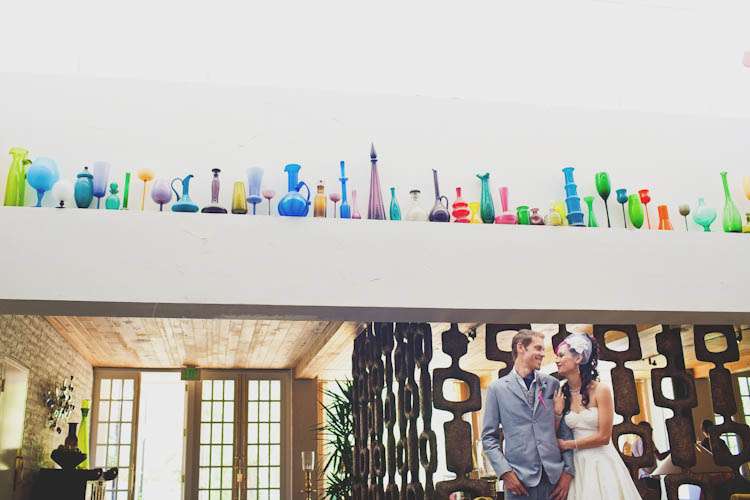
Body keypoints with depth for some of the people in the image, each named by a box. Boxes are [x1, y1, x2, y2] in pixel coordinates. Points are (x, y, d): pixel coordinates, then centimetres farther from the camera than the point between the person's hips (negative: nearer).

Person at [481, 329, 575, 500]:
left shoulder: (553, 384, 8)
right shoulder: (497, 388, 2)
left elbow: (565, 430, 8)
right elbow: (489, 437, 2)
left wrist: (568, 471, 0)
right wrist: (505, 472, -8)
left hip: (554, 478, 2)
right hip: (520, 480, -2)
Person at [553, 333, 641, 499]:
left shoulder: (601, 390, -11)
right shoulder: (562, 394, 3)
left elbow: (603, 437, -12)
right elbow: (556, 437, 5)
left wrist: (568, 444, -6)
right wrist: (557, 412, -9)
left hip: (601, 462, -4)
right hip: (578, 464, 4)